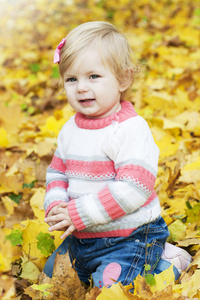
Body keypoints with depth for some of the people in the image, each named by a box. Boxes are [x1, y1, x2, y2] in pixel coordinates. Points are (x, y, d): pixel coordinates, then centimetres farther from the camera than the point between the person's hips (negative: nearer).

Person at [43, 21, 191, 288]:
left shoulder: (131, 128, -20)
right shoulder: (70, 129, 4)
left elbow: (133, 189, -28)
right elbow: (57, 173, 14)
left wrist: (79, 213, -25)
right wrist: (56, 206, -8)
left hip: (127, 239, -8)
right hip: (80, 238, 8)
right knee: (50, 276, 21)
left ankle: (164, 263, 5)